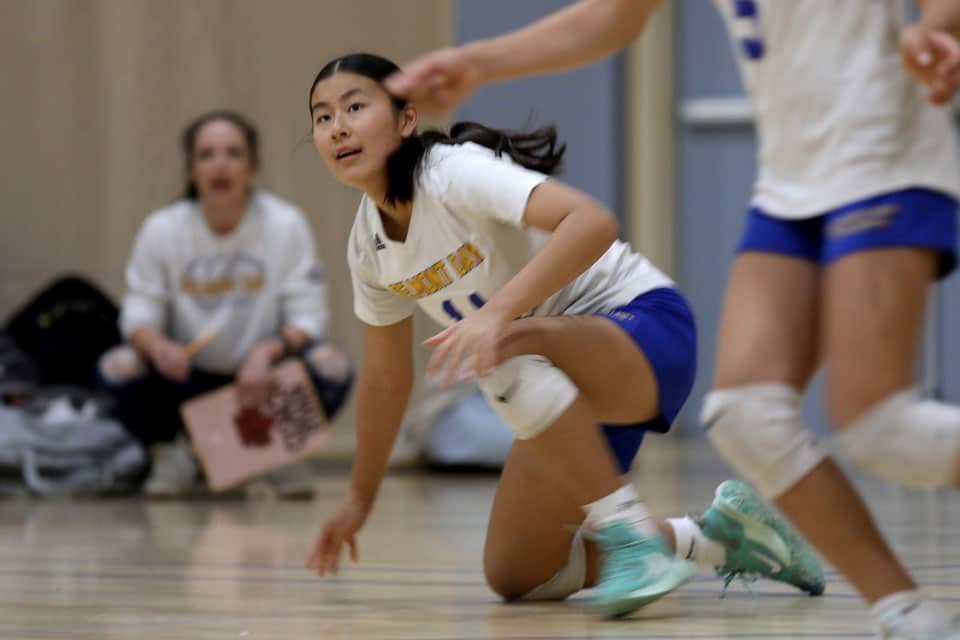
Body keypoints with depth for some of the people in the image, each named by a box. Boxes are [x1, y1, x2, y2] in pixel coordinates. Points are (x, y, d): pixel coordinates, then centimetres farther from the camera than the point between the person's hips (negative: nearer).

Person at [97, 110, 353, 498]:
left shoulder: (286, 224, -10)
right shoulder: (161, 230, -7)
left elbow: (308, 316, -12)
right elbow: (138, 316, -7)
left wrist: (269, 351, -32)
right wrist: (157, 345, -31)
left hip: (263, 378, 0)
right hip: (188, 379, 1)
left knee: (330, 367, -30)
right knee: (118, 369, -28)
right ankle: (171, 456, 3)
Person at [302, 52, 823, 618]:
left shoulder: (455, 172, -20)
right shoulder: (368, 246, 3)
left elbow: (593, 221, -37)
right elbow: (387, 376, 17)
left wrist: (499, 311, -46)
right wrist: (360, 499, 23)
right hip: (569, 398, 9)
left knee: (504, 350, -39)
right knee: (513, 577, 1)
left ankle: (631, 531, -31)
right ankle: (714, 539, 14)